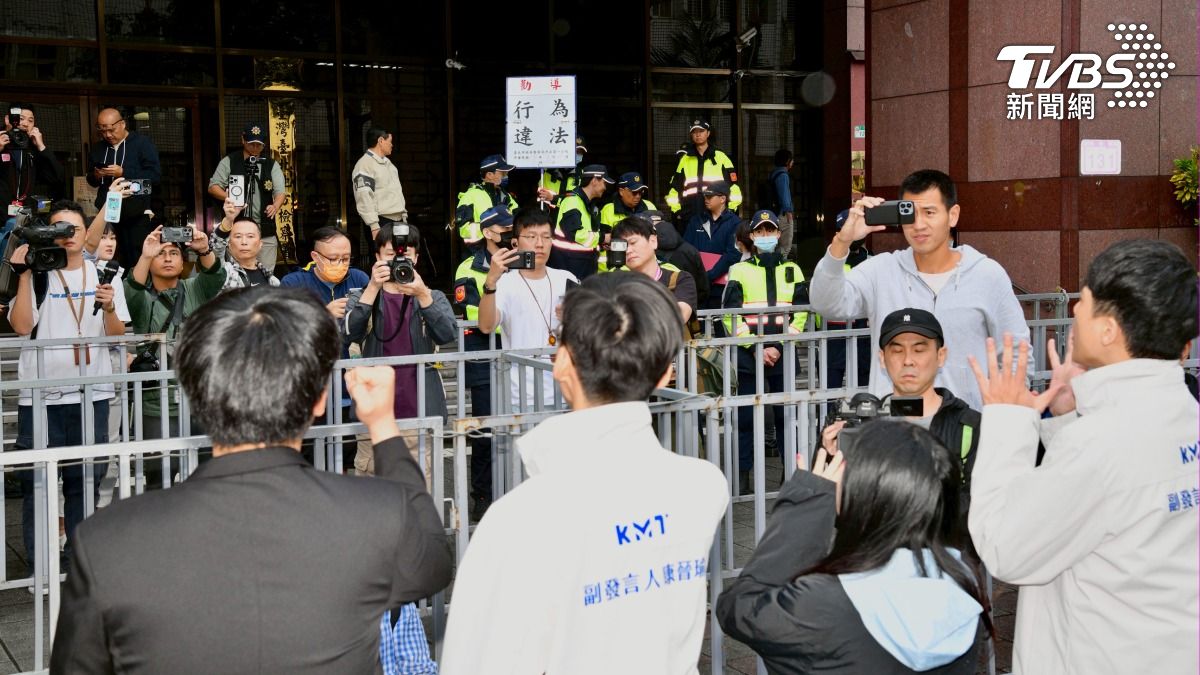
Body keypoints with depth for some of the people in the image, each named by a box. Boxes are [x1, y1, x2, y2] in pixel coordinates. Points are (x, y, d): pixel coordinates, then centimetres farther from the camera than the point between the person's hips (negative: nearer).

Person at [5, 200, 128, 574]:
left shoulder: (105, 276, 10)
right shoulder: (36, 274, 4)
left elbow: (117, 336, 5)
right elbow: (21, 326, -8)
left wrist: (109, 308, -15)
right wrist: (24, 275, -12)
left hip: (90, 392, 2)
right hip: (40, 394, -2)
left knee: (85, 479, 6)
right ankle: (39, 565, 5)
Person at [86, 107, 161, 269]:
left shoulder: (142, 143, -1)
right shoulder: (98, 148, 17)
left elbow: (155, 175, -11)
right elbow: (91, 181, 27)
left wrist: (123, 173, -17)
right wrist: (95, 176, 2)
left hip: (136, 215, -5)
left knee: (138, 261, -6)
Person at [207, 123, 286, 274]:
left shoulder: (272, 165, 10)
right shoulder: (229, 162, 5)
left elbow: (280, 191, 2)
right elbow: (213, 187, 3)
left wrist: (275, 206, -21)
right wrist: (228, 197, -18)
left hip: (265, 229, 1)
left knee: (267, 273, 2)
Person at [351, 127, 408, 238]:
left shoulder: (387, 162, 20)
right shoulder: (365, 164, -10)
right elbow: (364, 197, -18)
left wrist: (404, 214, 21)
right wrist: (374, 226, -23)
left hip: (399, 220, 9)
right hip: (382, 222, -9)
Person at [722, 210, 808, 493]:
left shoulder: (792, 270, 11)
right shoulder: (739, 271, 5)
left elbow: (801, 313, 6)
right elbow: (730, 315, -1)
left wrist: (779, 347, -6)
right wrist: (754, 348, -10)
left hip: (783, 355, 1)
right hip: (748, 354, -1)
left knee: (786, 413, 4)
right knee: (746, 415, 1)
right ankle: (743, 474, 6)